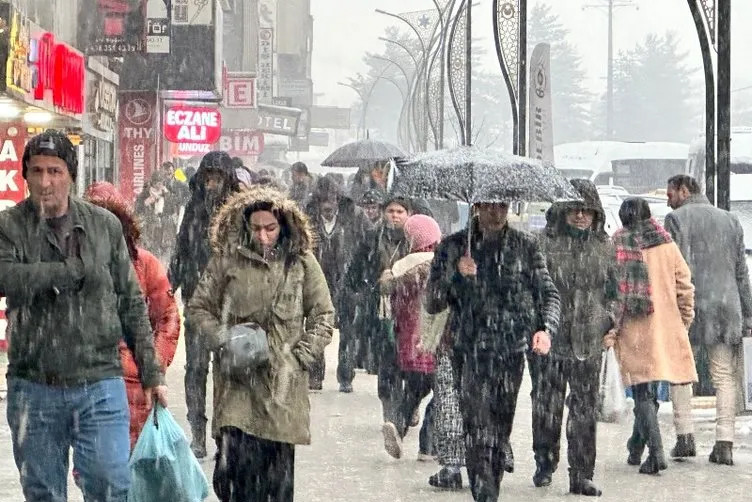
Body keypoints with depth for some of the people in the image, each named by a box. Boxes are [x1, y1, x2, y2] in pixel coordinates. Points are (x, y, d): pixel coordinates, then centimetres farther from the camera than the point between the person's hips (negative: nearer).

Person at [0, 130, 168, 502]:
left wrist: (151, 373, 8)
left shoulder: (105, 226, 6)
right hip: (33, 388, 0)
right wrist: (75, 269, -17)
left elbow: (131, 304, 10)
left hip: (100, 386, 0)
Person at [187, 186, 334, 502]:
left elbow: (323, 316, 11)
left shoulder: (302, 262, 5)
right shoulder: (226, 260, 3)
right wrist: (222, 341, -3)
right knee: (235, 458, -12)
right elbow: (198, 307, 11)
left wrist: (302, 356, 0)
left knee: (279, 467, 3)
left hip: (283, 381, 1)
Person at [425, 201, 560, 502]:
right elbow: (432, 305, 4)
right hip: (471, 350, -2)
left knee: (501, 432, 6)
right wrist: (455, 275, -14)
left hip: (512, 352, 2)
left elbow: (548, 293, 6)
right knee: (479, 432, -15)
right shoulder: (453, 247, 5)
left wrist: (546, 328, -14)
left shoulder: (525, 246, 8)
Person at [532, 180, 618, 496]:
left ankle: (581, 475, 7)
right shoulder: (545, 243, 0)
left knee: (585, 410, 2)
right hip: (550, 338, -2)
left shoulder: (604, 246, 12)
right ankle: (545, 463, 23)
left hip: (588, 342, 2)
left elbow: (612, 290, 20)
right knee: (547, 404, 1)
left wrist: (610, 321, 7)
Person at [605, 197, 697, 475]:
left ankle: (656, 451, -13)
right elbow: (685, 288, 6)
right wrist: (685, 323, 17)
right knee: (649, 390, 16)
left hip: (632, 333, -3)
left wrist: (609, 333, -5)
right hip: (664, 331, 3)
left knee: (642, 392, -1)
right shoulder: (667, 246, 3)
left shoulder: (615, 247, -5)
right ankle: (637, 447, 28)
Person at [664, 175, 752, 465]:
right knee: (725, 376, 3)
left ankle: (685, 437, 0)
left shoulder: (677, 219, 0)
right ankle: (725, 443, -3)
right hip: (727, 305, 4)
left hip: (690, 307, -4)